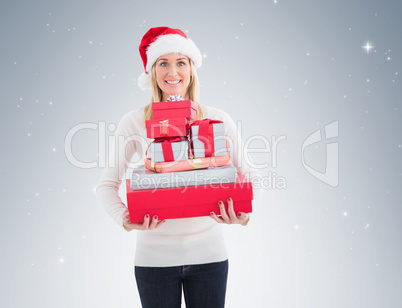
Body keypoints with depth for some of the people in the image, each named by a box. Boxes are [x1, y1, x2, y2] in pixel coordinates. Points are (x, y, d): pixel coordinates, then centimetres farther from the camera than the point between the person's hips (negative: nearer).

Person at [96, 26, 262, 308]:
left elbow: (248, 175, 4)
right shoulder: (135, 122, -1)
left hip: (208, 253, 1)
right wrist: (124, 217, -18)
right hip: (155, 255, 0)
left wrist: (244, 214, -14)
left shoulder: (218, 120, 1)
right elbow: (107, 184, 0)